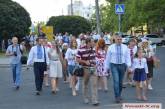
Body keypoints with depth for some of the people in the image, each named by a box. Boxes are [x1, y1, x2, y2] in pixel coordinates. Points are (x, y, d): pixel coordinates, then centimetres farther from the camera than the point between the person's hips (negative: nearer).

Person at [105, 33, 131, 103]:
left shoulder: (125, 47, 5)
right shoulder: (111, 47, 2)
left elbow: (127, 57, 2)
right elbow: (108, 58, 5)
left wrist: (128, 65, -12)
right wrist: (107, 67, 5)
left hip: (122, 65, 2)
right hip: (114, 65, -2)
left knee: (120, 82, 10)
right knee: (116, 81, -12)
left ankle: (119, 95, 28)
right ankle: (117, 97, -9)